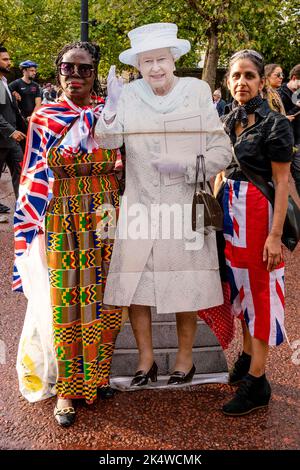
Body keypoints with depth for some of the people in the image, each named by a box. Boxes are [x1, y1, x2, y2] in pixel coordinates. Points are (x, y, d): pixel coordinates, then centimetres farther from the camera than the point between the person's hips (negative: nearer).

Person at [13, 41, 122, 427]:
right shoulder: (43, 119, 0)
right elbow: (34, 178, 2)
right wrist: (30, 231, -1)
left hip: (107, 220, 2)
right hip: (62, 221, -2)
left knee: (105, 301, 8)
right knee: (67, 304, 3)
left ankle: (96, 376, 29)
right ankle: (68, 389, 19)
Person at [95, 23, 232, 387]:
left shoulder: (197, 92, -2)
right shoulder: (129, 94, 1)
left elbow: (221, 150, -1)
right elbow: (108, 142, -10)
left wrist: (186, 166, -16)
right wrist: (111, 109, -26)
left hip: (185, 206, -1)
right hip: (139, 207, 2)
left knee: (185, 287, 6)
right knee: (134, 285, 2)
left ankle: (185, 360, 25)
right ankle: (146, 360, 21)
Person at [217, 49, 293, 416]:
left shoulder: (274, 123, -10)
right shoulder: (227, 121, 9)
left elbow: (282, 182, -14)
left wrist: (275, 235, -20)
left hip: (260, 212, -7)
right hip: (230, 211, 7)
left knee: (260, 290, -2)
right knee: (241, 285, 15)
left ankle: (256, 381, 5)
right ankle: (248, 355, 32)